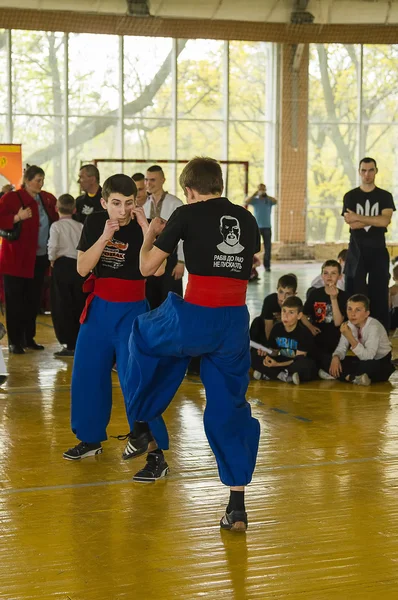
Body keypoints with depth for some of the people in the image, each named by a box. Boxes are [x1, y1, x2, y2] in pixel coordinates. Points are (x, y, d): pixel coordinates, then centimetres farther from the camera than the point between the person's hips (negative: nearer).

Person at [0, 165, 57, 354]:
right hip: (17, 258, -6)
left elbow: (56, 219, 21)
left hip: (39, 258, 6)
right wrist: (17, 218, -27)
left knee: (33, 300, 12)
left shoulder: (47, 199, 8)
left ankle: (29, 338, 22)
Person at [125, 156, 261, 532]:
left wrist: (150, 236, 24)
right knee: (230, 410, 14)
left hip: (193, 320, -4)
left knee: (143, 332, 30)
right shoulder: (247, 220, 13)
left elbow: (147, 267, 5)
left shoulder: (187, 215, -1)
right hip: (235, 324, 4)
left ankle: (144, 426, 39)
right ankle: (237, 507, 9)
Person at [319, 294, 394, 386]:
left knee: (368, 366, -40)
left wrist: (350, 337, -42)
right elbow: (341, 348, -4)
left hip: (381, 364, -6)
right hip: (363, 360, 6)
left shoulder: (374, 326, -27)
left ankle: (349, 377, -17)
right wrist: (336, 358, -28)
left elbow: (368, 356, -35)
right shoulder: (349, 325, -7)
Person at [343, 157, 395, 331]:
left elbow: (385, 221, -12)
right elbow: (352, 224, -9)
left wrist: (358, 217, -14)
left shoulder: (385, 197, 5)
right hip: (356, 251, 0)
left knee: (379, 293, -1)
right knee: (354, 293, -2)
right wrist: (376, 220, -14)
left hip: (378, 251, 0)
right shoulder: (350, 196, 5)